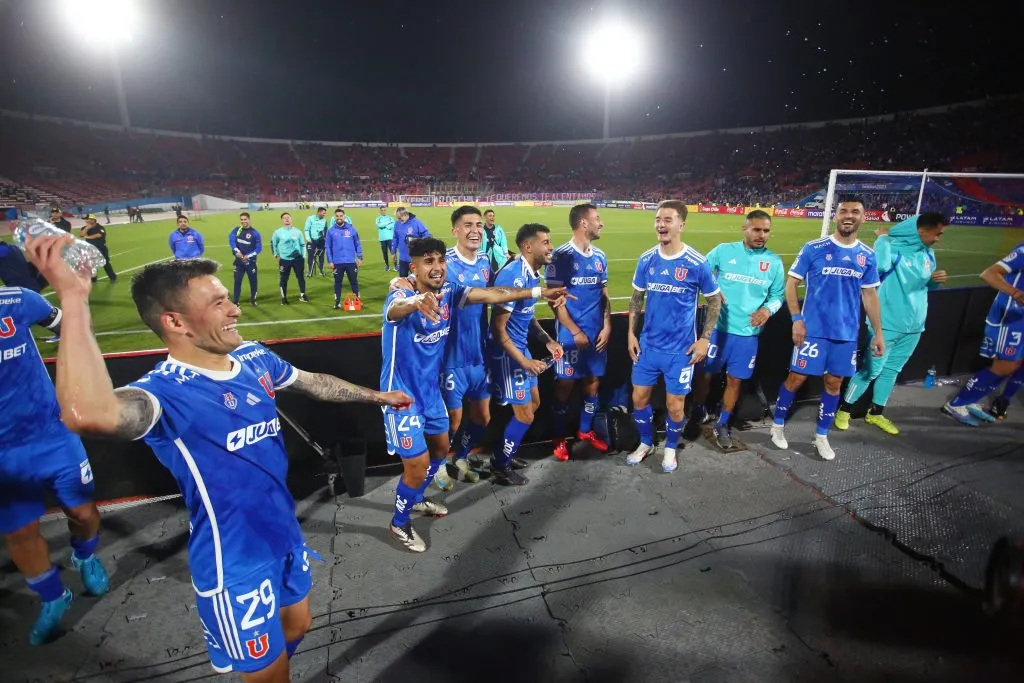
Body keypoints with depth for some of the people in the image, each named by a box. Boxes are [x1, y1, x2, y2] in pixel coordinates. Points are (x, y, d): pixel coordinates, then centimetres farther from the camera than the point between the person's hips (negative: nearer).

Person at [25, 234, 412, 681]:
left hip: (286, 537, 7)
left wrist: (377, 396, 25)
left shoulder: (254, 358, -4)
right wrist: (73, 299, -43)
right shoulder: (165, 391, -25)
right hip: (235, 564, -7)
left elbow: (316, 383, 13)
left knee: (296, 628, 28)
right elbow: (89, 414, -49)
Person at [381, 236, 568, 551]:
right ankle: (400, 523, 27)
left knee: (441, 448, 23)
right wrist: (417, 301, -74)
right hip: (402, 395, -7)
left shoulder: (450, 291, -8)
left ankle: (416, 499, 50)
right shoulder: (402, 296, -26)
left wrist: (539, 292, -11)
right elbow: (397, 309, -49)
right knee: (418, 465, -1)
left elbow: (491, 294, -7)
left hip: (431, 390, 7)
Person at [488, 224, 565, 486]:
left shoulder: (533, 273, 5)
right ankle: (501, 467, 21)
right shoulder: (513, 276, -24)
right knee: (525, 415, 0)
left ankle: (505, 454, 37)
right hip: (506, 353, -10)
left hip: (521, 347, 10)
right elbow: (498, 329, -23)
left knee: (534, 403, 20)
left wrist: (548, 341, 5)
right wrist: (524, 362, -22)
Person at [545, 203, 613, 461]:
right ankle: (559, 438, 21)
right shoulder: (561, 256, -11)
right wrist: (576, 332, -13)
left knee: (593, 382, 14)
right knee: (565, 385, 4)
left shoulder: (600, 256, 8)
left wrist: (607, 326, 2)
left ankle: (586, 431, 33)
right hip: (570, 334, -6)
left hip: (597, 333, 6)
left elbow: (604, 295, 14)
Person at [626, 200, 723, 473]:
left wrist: (705, 339, -6)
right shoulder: (646, 260, -2)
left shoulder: (697, 263, -12)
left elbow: (714, 301, 0)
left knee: (675, 404, 7)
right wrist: (631, 333, 3)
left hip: (680, 348, -3)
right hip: (648, 345, 3)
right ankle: (645, 443, 36)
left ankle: (670, 448, 34)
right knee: (639, 398, 11)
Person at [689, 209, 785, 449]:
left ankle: (722, 425, 29)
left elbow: (778, 294, 9)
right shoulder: (723, 251, -4)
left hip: (748, 333, 2)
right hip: (718, 328, -2)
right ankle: (697, 412, 33)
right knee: (705, 373, 7)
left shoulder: (774, 262, 2)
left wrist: (768, 309, -11)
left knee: (735, 380, 11)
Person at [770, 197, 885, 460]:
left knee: (834, 383, 11)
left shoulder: (868, 255, 6)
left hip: (847, 333, 4)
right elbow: (791, 283, -5)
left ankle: (821, 436, 27)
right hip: (813, 329, -4)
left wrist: (878, 332, 10)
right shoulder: (813, 248, -6)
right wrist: (796, 319, -13)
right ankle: (778, 425, 22)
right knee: (797, 377, 2)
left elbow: (870, 295, 12)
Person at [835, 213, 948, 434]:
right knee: (871, 370, -1)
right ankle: (844, 409, 14)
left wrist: (936, 280, -1)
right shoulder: (894, 248, -15)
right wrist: (883, 238, -24)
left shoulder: (928, 254, 8)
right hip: (888, 324, -7)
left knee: (892, 370, 15)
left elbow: (925, 285, 21)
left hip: (914, 326, 7)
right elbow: (880, 266, -38)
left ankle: (875, 413, 28)